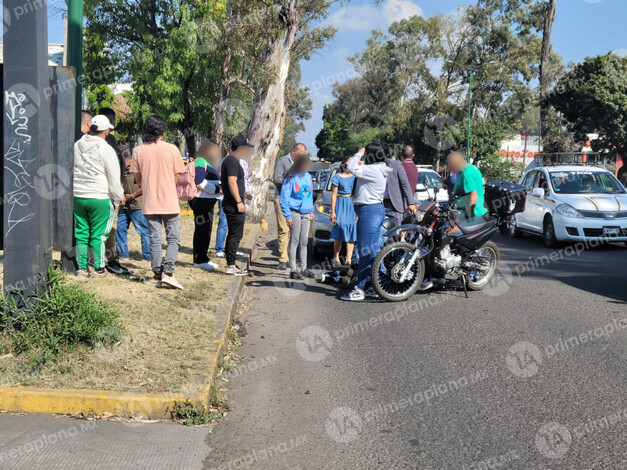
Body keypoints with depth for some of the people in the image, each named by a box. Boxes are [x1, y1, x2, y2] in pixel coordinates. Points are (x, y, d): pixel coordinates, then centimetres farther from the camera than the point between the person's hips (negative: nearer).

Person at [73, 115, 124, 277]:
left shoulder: (76, 146, 6)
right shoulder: (106, 150, -12)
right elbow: (114, 179, -11)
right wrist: (119, 198, 2)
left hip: (77, 197, 5)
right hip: (99, 198, -5)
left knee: (81, 233, 11)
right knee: (98, 235, 2)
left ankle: (82, 267, 16)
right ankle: (99, 269, 9)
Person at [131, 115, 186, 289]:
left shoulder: (138, 150, -1)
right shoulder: (171, 149, -6)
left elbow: (137, 177, 6)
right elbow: (177, 175, 1)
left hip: (149, 203, 2)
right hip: (170, 202, -2)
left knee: (154, 239, 9)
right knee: (173, 239, 6)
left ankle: (158, 275, 12)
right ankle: (168, 272, -8)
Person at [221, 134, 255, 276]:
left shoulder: (232, 160, 19)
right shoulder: (232, 161, -14)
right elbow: (232, 182, -21)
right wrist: (239, 202, -22)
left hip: (231, 204, 11)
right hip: (234, 205, -11)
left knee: (233, 235, 14)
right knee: (236, 235, -8)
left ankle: (231, 264, 20)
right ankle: (231, 266, -6)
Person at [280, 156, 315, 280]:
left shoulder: (308, 177, 12)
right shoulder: (291, 178, -8)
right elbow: (283, 199, -8)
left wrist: (311, 211, 17)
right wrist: (288, 216, -13)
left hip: (306, 214, 6)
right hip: (295, 213, -6)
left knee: (304, 241, 9)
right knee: (294, 241, -3)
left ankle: (303, 268, 17)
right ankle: (293, 270, 1)